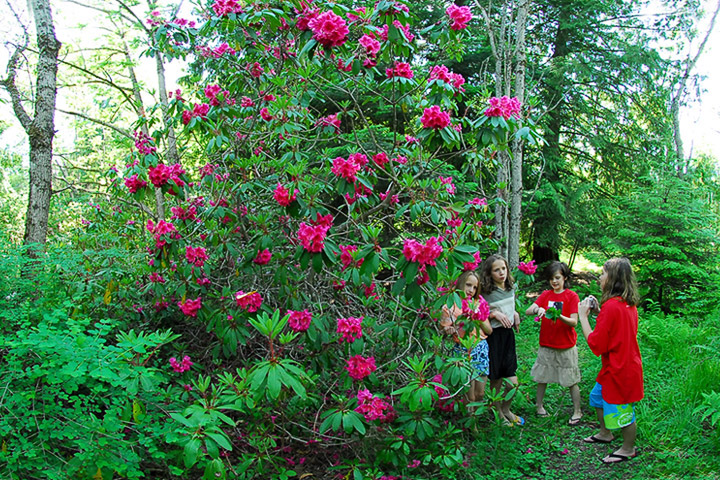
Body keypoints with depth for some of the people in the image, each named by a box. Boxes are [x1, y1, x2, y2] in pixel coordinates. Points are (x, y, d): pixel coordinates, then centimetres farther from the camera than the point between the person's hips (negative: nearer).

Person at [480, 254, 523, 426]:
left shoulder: (511, 288, 5)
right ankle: (498, 413, 26)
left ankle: (506, 410, 28)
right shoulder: (486, 293, -14)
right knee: (495, 380, 5)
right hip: (493, 336, -5)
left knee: (513, 382, 4)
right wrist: (494, 313, -22)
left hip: (508, 334, 5)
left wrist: (515, 313, 4)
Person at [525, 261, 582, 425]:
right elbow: (527, 311, -6)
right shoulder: (546, 295, 4)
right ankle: (539, 405, 28)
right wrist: (537, 309, -28)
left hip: (566, 346, -3)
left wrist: (559, 316, -30)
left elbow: (574, 322, -12)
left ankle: (577, 411, 17)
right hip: (546, 345, 3)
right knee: (542, 377, 11)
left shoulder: (572, 296, -6)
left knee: (571, 380, 4)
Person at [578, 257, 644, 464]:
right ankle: (605, 433, 43)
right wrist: (598, 311, 5)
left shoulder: (611, 306, -26)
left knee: (622, 410, 8)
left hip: (619, 370, -10)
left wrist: (583, 315, -15)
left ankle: (628, 449, 27)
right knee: (598, 396, 25)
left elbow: (596, 344, -23)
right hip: (628, 364, 10)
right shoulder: (629, 304, 4)